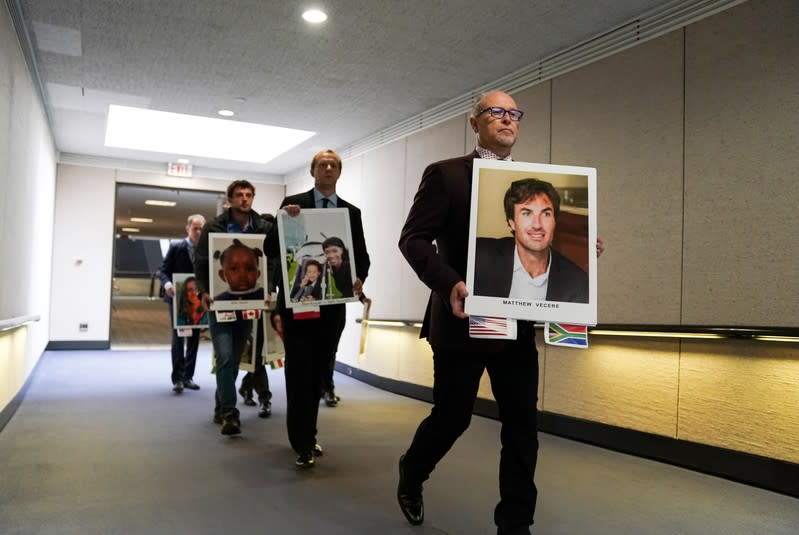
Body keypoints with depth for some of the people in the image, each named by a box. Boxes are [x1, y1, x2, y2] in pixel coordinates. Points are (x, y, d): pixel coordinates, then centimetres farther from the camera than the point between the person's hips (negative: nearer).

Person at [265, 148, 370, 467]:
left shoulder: (352, 212, 9)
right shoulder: (292, 204, 0)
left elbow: (361, 255, 6)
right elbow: (271, 251, -5)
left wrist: (359, 278, -14)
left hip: (333, 304, 4)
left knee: (318, 372, 13)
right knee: (299, 372, -4)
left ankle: (308, 435, 28)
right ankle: (303, 443, 2)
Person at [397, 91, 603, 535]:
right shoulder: (445, 174, -2)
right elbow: (413, 238, -9)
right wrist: (448, 283, -25)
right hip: (463, 320, -5)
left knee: (523, 426, 5)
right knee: (452, 416, 7)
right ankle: (412, 474, 38)